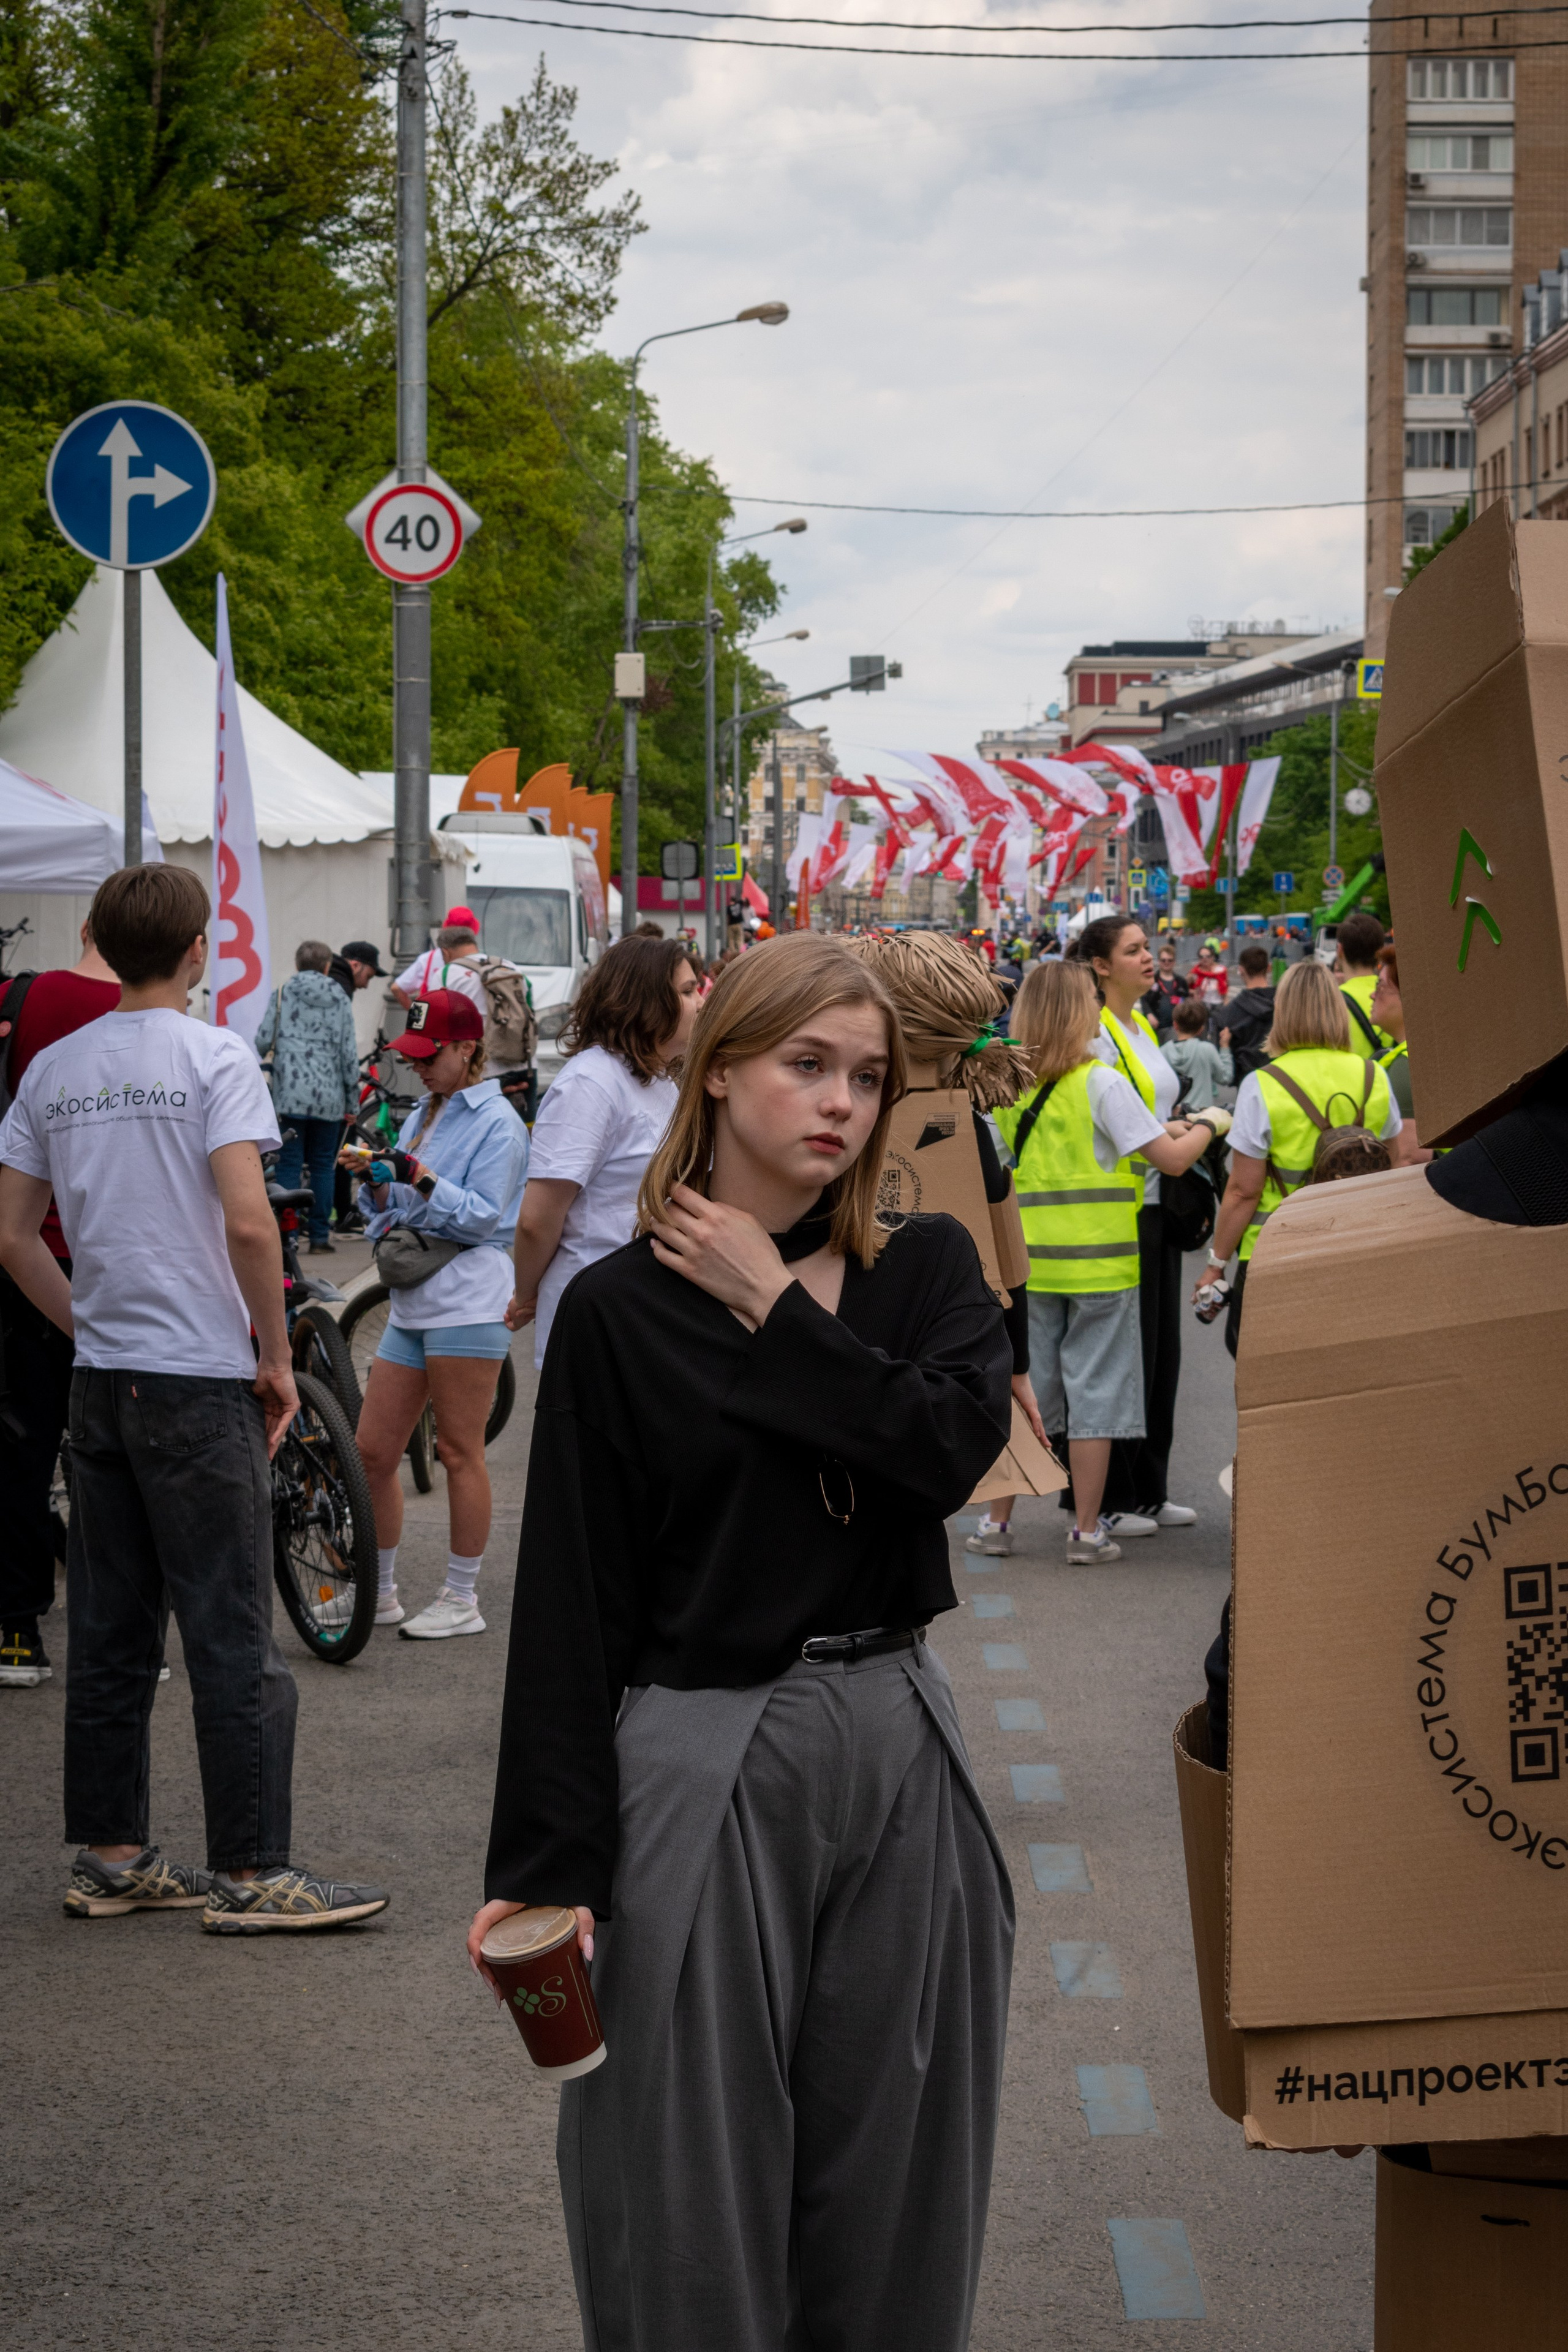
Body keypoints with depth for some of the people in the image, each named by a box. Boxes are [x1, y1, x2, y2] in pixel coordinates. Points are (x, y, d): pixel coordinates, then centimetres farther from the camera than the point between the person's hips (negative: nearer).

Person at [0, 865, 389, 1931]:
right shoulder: (215, 1056, -10)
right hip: (201, 1377, -6)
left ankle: (111, 1857, 18)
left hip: (100, 1377, 6)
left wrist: (89, 1327, 16)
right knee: (234, 1635, -1)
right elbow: (249, 1221, -19)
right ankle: (251, 1872, 2)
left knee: (109, 1634, 12)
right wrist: (278, 1355, -9)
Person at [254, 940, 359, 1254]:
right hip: (328, 1096, 1)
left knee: (289, 1164, 1)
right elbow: (349, 1052, 4)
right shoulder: (339, 1000, 5)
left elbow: (263, 1041, -2)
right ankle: (320, 1236, 8)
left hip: (290, 1093, -1)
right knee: (322, 1166, 8)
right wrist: (352, 1099, 11)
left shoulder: (283, 994, 2)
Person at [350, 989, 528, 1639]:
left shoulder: (497, 1123, -5)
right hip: (411, 1299, 8)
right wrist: (378, 1188, 0)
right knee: (371, 1453, 6)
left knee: (459, 1453, -3)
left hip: (467, 1302, -8)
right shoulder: (421, 1117, 19)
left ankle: (461, 1601, 5)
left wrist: (425, 1183, -23)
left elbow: (485, 1217, -12)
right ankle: (379, 1592, 17)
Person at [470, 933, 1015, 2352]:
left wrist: (774, 1308, -9)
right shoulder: (621, 1312, -3)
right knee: (698, 2194, 4)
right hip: (704, 1764, -3)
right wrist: (549, 1864, -11)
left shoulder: (927, 1269, 6)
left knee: (894, 2182, 11)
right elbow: (572, 1606, -6)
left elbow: (956, 1443, -15)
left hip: (900, 1752, 3)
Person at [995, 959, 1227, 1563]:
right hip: (1099, 1262, -5)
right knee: (1095, 1393, 3)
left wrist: (1163, 1128, 20)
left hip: (1030, 1261, 5)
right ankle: (1087, 1531, 6)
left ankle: (997, 1519, 14)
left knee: (1020, 1388, 12)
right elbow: (1172, 1159, -13)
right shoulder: (1102, 1085, -12)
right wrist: (1208, 1125, 7)